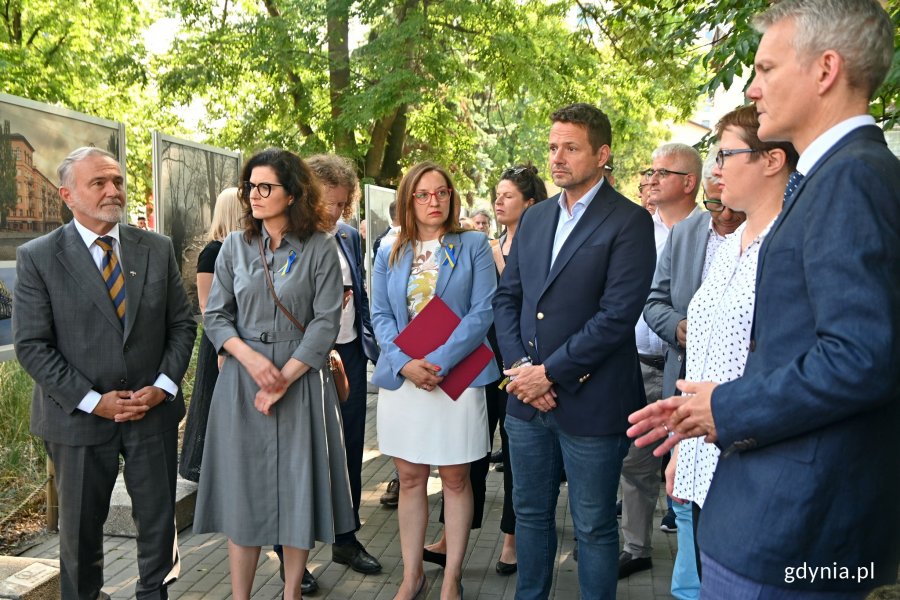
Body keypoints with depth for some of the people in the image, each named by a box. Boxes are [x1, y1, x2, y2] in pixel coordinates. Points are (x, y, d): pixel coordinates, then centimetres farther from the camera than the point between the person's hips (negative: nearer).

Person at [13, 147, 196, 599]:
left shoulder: (157, 249, 2)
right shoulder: (37, 257, -6)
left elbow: (182, 323, 4)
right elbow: (31, 345, -9)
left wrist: (164, 386, -9)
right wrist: (93, 401, -15)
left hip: (154, 410, 2)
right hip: (79, 418, -2)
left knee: (158, 520, 13)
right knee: (80, 527, 14)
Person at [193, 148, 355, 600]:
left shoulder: (320, 247, -3)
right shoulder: (235, 246, 6)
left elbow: (326, 321, -7)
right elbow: (215, 316, 5)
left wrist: (284, 379, -13)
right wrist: (251, 359, -12)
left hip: (301, 380, -2)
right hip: (241, 380, 2)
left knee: (298, 486, 6)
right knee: (242, 488, 6)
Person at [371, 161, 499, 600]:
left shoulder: (473, 246, 2)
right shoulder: (388, 255, 11)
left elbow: (483, 310, -6)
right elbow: (380, 316, 6)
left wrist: (439, 362, -16)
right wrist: (404, 363, -12)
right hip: (402, 378, 3)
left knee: (455, 479, 6)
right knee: (410, 479, 10)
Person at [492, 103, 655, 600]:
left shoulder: (629, 222, -9)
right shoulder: (534, 219, 11)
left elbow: (617, 315, -17)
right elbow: (507, 296, 10)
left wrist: (550, 372, -15)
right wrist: (520, 365, -5)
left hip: (590, 404, -6)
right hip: (528, 398, 6)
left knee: (594, 528, 9)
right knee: (531, 513, 18)